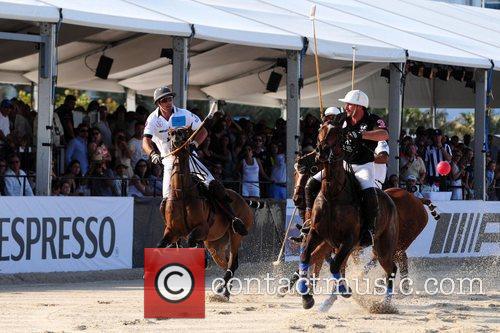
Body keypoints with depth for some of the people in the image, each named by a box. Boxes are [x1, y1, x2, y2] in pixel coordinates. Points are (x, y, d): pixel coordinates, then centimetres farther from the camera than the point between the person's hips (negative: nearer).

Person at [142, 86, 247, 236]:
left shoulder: (183, 115, -2)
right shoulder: (153, 119, -4)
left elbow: (203, 131, 7)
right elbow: (146, 141, -18)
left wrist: (194, 144, -13)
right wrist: (153, 154, -39)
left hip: (188, 156, 0)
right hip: (169, 161, 0)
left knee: (212, 184, -20)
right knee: (166, 203, -10)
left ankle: (233, 218, -16)